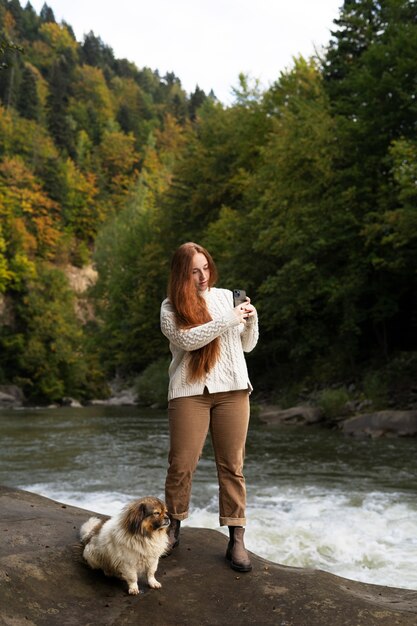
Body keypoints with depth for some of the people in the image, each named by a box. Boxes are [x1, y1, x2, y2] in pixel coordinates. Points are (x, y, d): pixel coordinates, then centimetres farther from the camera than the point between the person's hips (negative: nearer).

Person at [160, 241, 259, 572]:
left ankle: (236, 539, 5)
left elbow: (247, 345, 16)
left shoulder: (227, 296, 12)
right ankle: (173, 529, 18)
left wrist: (252, 321, -3)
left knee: (232, 465, 1)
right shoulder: (171, 307, 4)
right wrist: (227, 321, -15)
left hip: (232, 389, 2)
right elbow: (187, 339, -15)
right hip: (190, 392, -2)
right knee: (181, 463, -1)